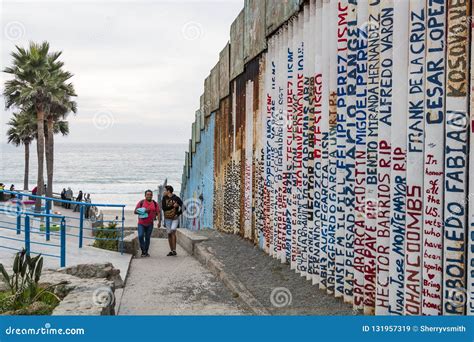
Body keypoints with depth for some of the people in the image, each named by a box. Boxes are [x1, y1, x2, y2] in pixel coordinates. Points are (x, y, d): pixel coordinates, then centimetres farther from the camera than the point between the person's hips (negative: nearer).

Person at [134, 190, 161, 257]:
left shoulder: (155, 203, 5)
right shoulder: (141, 202, 0)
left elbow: (158, 213, 4)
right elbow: (135, 211, -1)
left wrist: (159, 222, -6)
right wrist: (144, 211, -15)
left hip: (150, 224, 1)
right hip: (141, 223, -1)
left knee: (148, 238, 5)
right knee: (140, 236, -15)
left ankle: (146, 252, 16)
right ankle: (143, 250, -2)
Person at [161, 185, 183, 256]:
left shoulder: (176, 198, -5)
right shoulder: (164, 199, 3)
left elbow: (182, 206, 0)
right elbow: (163, 208, -10)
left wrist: (178, 214, -9)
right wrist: (173, 206, -17)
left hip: (175, 218, -4)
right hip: (167, 218, 4)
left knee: (173, 231, -19)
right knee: (169, 234, 6)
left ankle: (174, 250, -19)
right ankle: (171, 251, 13)